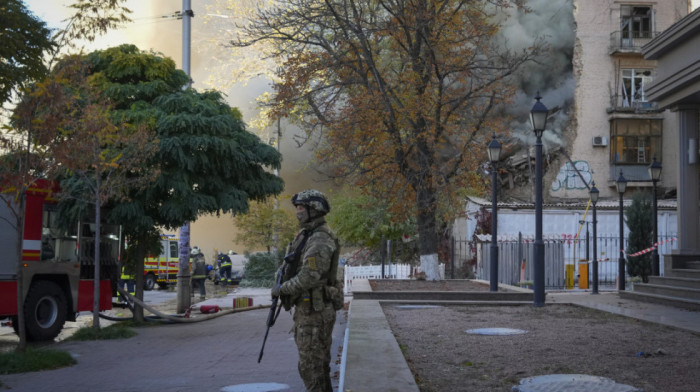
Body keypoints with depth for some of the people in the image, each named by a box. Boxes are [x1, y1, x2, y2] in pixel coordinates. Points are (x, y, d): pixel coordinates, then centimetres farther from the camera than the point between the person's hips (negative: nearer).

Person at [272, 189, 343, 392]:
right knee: (319, 364, 15)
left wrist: (282, 289, -13)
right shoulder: (306, 236, 15)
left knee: (311, 366, -7)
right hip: (306, 308, 10)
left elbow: (309, 277, -25)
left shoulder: (320, 240, -18)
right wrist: (282, 270, 6)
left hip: (315, 311, -10)